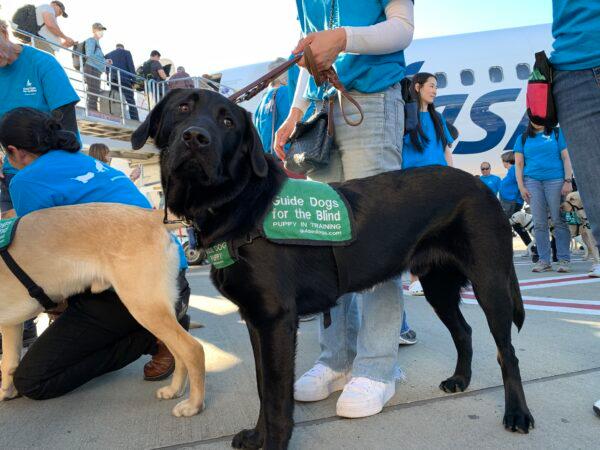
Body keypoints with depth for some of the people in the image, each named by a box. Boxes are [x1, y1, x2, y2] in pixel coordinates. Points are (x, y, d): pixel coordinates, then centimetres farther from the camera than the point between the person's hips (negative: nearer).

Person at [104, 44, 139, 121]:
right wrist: (134, 81, 0)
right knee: (130, 101, -7)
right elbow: (131, 66, 1)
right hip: (125, 79, -4)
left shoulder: (108, 54, 22)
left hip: (113, 81, 4)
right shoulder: (126, 52, 11)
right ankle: (135, 122, -16)